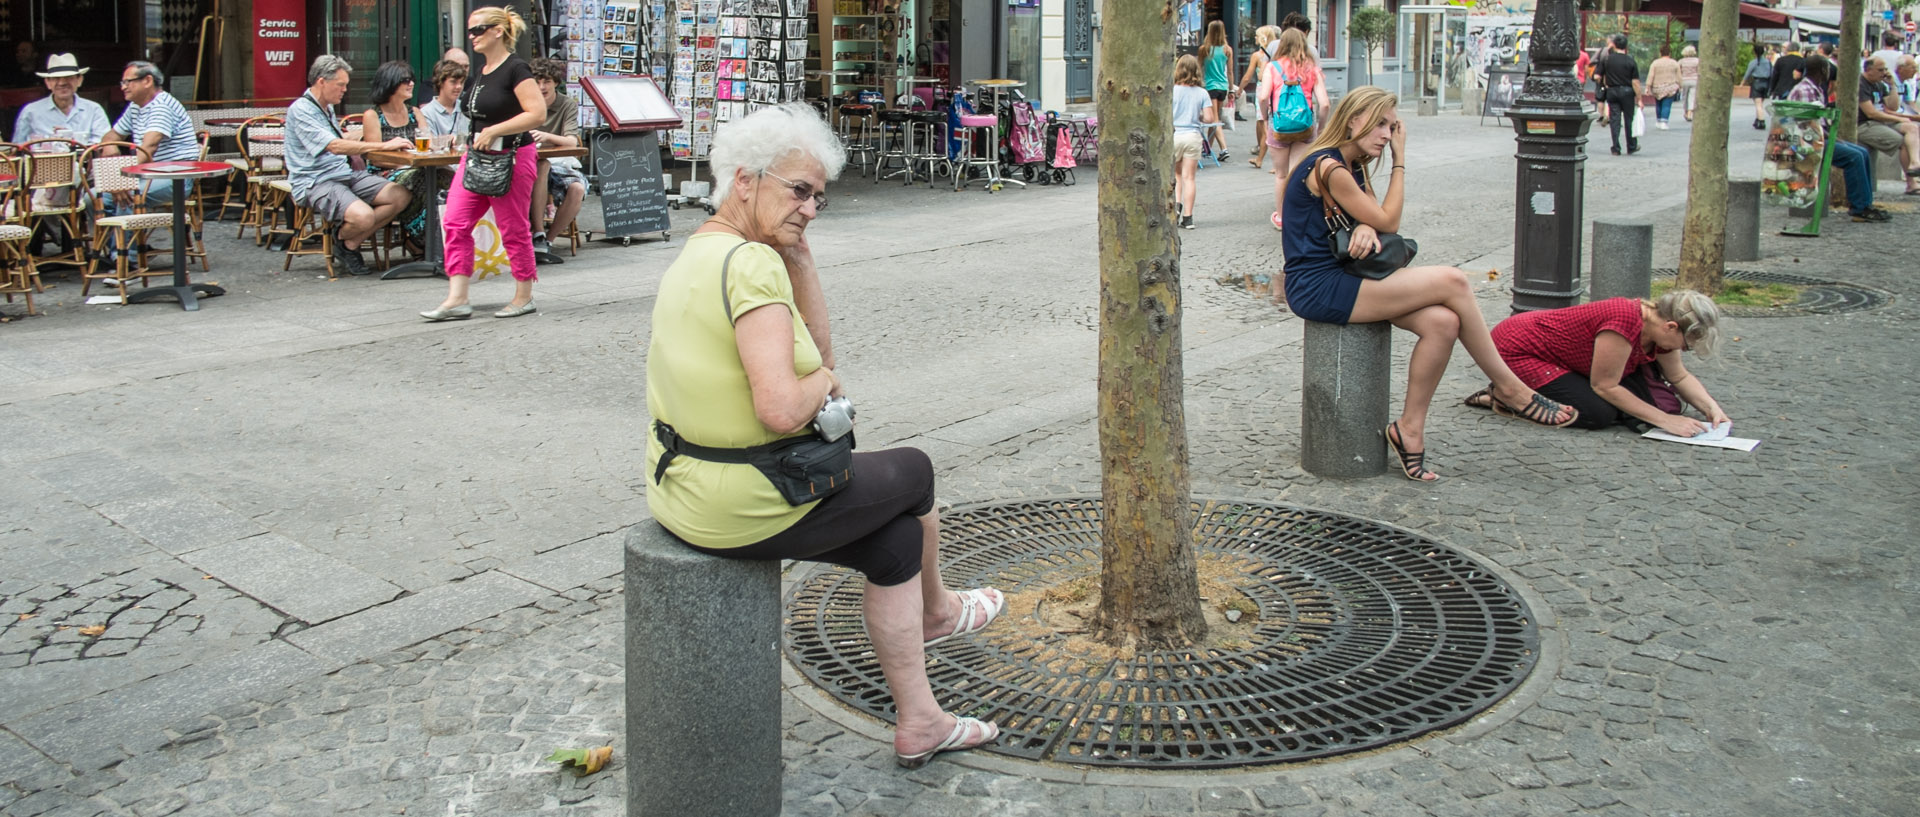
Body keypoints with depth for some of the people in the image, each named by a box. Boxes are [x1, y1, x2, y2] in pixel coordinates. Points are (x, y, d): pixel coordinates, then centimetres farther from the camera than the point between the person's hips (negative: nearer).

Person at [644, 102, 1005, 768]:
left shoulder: (697, 255, 9)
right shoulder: (753, 263, -23)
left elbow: (820, 351, 13)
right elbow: (782, 410, -33)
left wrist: (799, 253, 5)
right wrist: (821, 383, -11)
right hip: (752, 505, -9)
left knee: (897, 540, 21)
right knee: (913, 472, 18)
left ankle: (919, 722, 30)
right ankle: (936, 610, 49)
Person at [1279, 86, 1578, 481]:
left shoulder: (1352, 166, 15)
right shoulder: (1328, 168, -17)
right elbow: (1389, 222, -11)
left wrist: (1367, 227, -13)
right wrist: (1400, 160, -4)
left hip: (1340, 278, 10)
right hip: (1317, 288, -10)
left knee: (1442, 322, -12)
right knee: (1452, 282, -16)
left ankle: (1410, 430, -1)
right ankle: (1509, 389, 0)